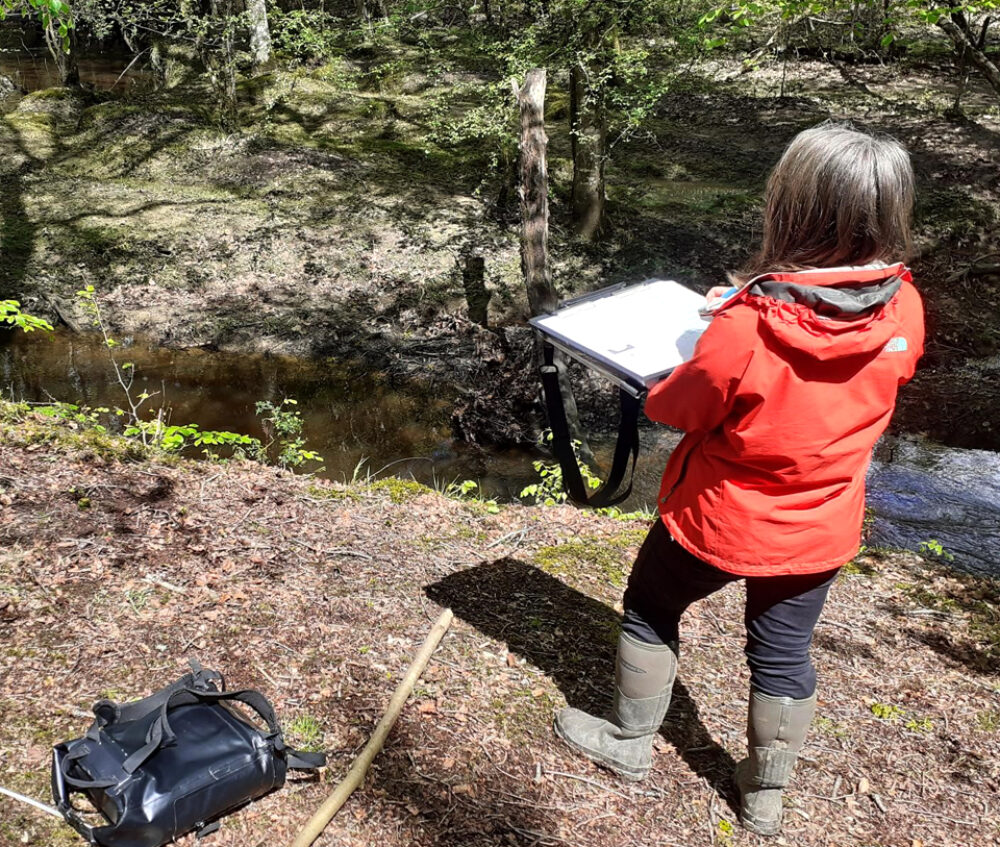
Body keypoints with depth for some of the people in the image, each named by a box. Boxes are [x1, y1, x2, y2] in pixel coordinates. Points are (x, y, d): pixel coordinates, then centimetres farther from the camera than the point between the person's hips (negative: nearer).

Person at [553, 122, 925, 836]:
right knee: (784, 654, 21)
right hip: (820, 532, 5)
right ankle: (766, 796, 39)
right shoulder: (904, 310, -15)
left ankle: (629, 743, 39)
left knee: (651, 612, 21)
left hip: (721, 522, -4)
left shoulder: (743, 330, -32)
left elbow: (675, 409, -16)